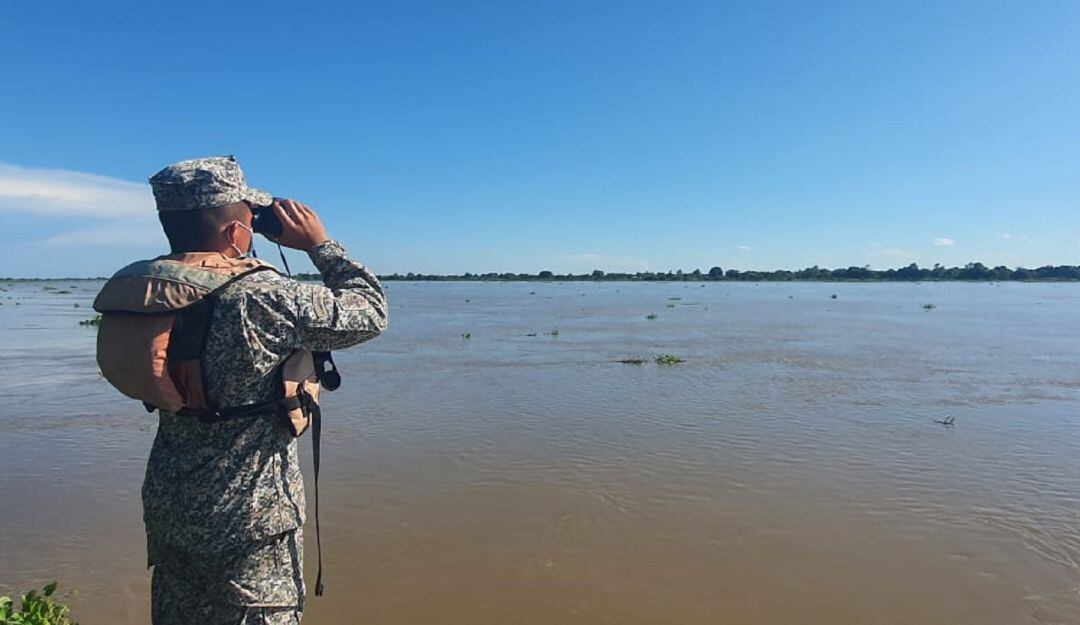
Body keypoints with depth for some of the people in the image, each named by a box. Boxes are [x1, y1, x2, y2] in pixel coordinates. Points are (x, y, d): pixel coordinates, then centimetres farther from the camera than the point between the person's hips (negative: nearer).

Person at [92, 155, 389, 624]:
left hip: (166, 502, 8)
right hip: (246, 513, -7)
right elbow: (371, 312, -16)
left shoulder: (141, 290, -3)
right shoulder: (261, 296, -26)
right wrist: (319, 243, -6)